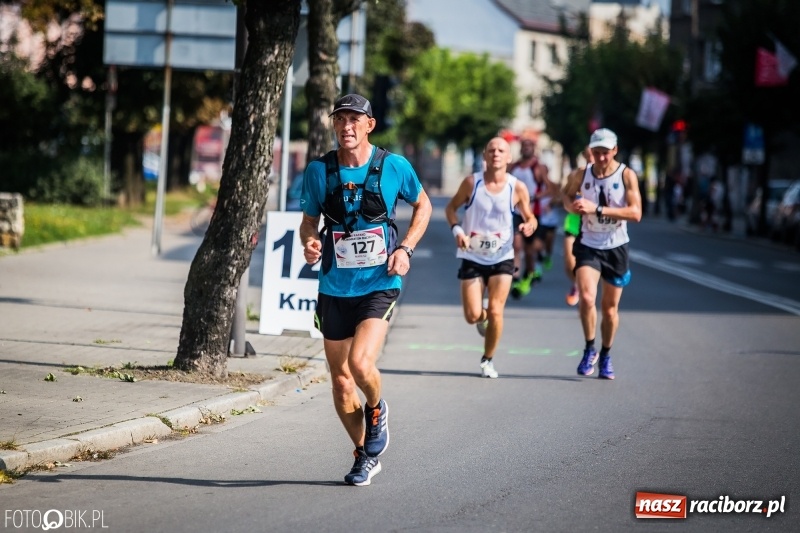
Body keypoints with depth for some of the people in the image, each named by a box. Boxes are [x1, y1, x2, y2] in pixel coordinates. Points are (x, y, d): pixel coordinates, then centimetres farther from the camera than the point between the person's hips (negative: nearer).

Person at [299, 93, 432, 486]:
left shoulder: (394, 166, -5)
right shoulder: (319, 171, -1)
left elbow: (422, 205, 11)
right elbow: (309, 220, 10)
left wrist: (406, 248, -2)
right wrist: (309, 242, -13)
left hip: (380, 285, -3)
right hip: (335, 288, 3)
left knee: (360, 363, -23)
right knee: (340, 380, 7)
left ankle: (376, 410, 12)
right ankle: (365, 455, 28)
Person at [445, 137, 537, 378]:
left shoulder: (517, 188, -6)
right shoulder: (472, 182, -7)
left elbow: (529, 216, 6)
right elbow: (451, 207, 5)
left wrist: (529, 224, -18)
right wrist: (457, 230, -13)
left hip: (502, 259, 0)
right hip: (473, 258, 0)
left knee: (495, 311, -9)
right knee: (473, 315, -5)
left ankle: (488, 359, 13)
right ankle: (483, 318, 34)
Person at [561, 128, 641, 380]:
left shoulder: (627, 175, -11)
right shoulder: (581, 175, -4)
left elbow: (635, 212, -21)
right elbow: (567, 194, 16)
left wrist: (597, 209, -28)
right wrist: (571, 206, -9)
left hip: (616, 247, 0)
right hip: (588, 246, 0)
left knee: (610, 306, 9)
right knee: (586, 297, -20)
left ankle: (605, 356, 29)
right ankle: (589, 349, 1)